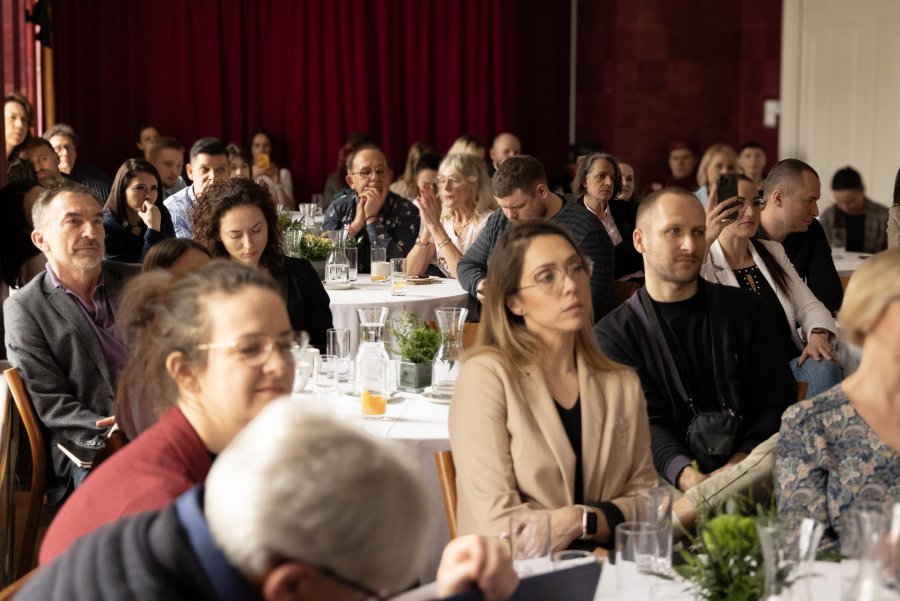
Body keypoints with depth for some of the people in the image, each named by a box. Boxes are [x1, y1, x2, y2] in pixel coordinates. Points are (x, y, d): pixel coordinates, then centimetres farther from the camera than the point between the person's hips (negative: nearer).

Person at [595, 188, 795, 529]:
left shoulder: (744, 309, 16)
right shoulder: (613, 334, 8)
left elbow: (778, 399, 9)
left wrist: (740, 463, -12)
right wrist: (689, 478, -25)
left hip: (749, 464, 3)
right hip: (667, 482, -3)